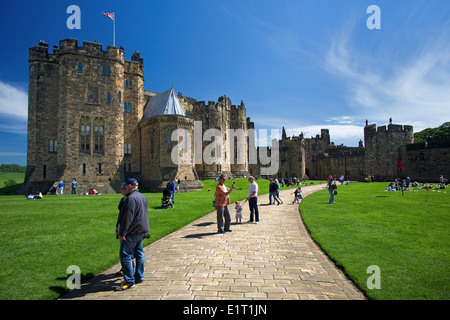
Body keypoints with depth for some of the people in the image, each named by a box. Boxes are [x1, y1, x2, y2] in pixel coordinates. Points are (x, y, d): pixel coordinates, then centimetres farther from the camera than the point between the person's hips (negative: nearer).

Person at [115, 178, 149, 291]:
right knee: (138, 253, 18)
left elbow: (127, 218, -23)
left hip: (132, 231, -10)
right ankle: (139, 276, 27)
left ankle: (129, 281, -1)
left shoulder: (131, 198, -19)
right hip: (141, 230, 10)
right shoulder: (142, 196, 13)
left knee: (125, 254, -4)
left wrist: (122, 233, -20)